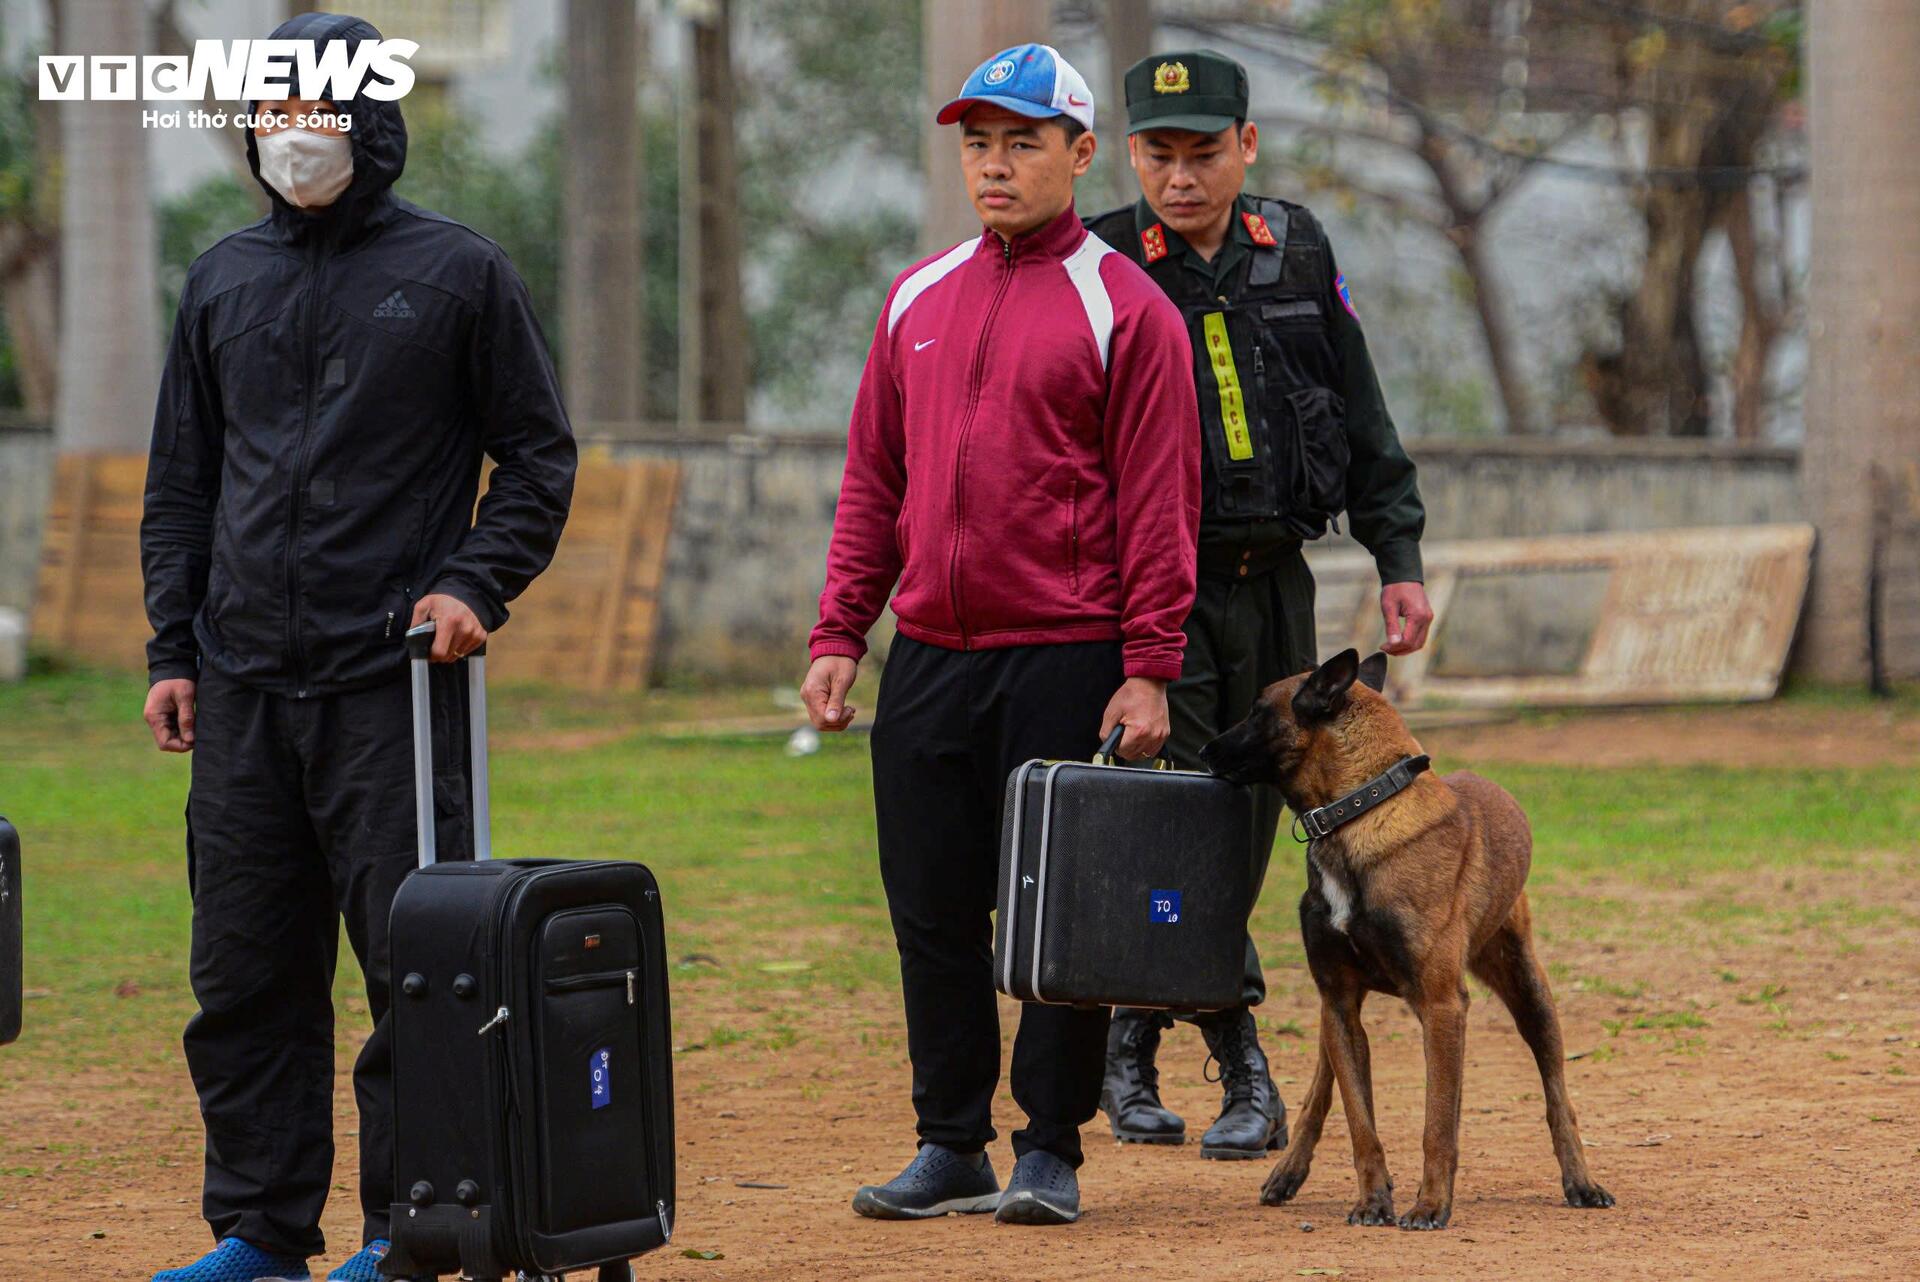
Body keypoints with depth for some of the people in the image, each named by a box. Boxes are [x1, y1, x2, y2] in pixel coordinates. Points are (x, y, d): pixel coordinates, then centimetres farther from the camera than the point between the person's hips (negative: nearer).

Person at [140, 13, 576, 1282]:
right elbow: (182, 482, 19)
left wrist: (475, 583, -9)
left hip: (397, 677, -4)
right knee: (245, 971, 5)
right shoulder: (223, 281, 15)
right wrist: (172, 648, 10)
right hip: (243, 686, 4)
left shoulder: (460, 271, 3)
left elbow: (539, 456, 5)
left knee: (414, 961, -4)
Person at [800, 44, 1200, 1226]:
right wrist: (839, 636, 8)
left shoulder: (1125, 308, -3)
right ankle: (952, 1147, 16)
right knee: (932, 910, 7)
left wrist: (1149, 670, -13)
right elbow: (873, 482, 16)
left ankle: (1051, 1150, 8)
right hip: (928, 661, 5)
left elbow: (1159, 500, -7)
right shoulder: (917, 299, 14)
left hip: (1067, 663, -5)